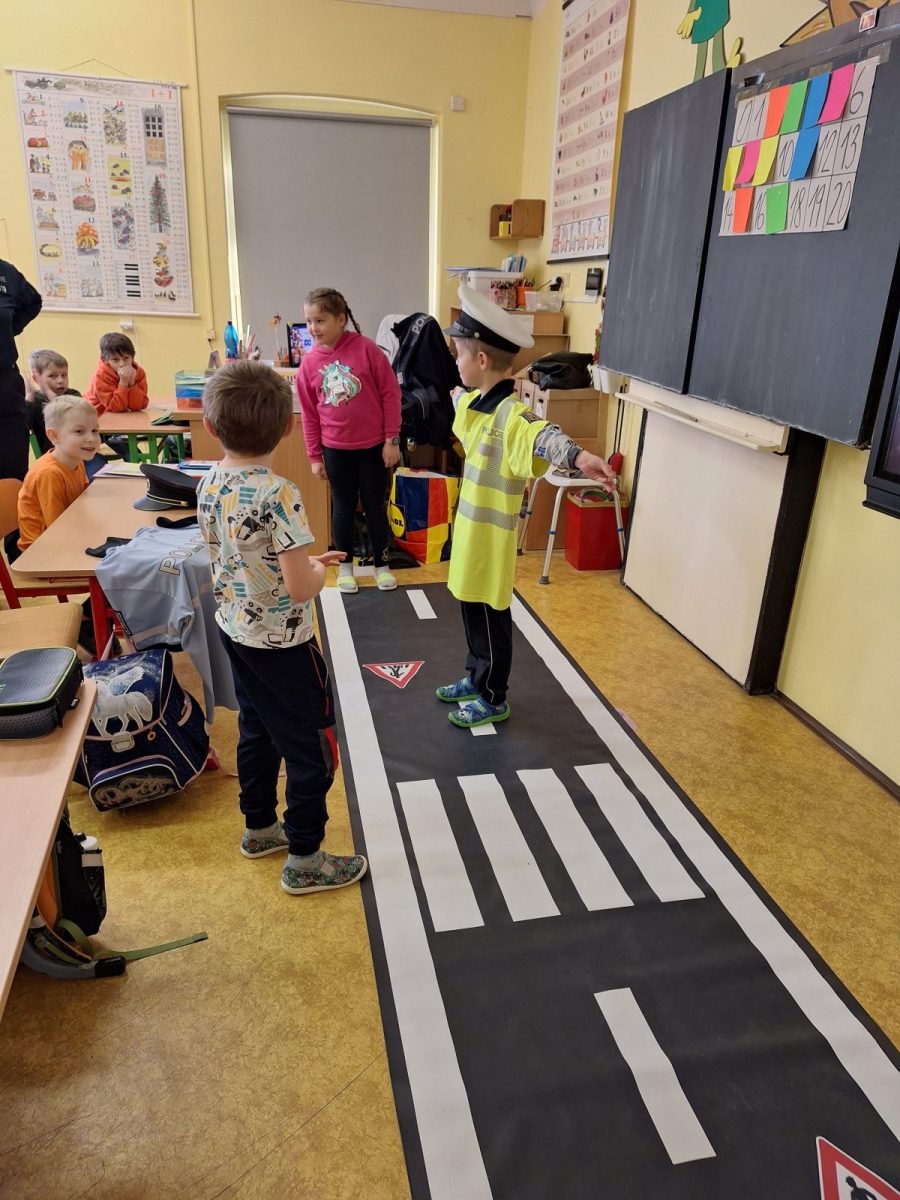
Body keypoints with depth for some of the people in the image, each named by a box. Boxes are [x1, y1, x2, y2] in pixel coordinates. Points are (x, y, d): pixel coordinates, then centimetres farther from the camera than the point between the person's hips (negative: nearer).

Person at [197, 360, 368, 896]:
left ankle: (260, 827, 42)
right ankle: (305, 861, 20)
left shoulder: (210, 485, -3)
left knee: (257, 731, 24)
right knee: (312, 749, 8)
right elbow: (301, 588, -27)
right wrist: (320, 568, -5)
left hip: (234, 630, 8)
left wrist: (307, 559, 10)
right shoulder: (279, 495, -27)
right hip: (282, 644, -8)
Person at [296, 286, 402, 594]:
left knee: (375, 506, 11)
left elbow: (390, 393, -8)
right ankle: (345, 566, 29)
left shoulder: (366, 348, -12)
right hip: (336, 449, 2)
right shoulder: (309, 363, -3)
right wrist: (314, 456, 5)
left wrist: (392, 439, -8)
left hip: (373, 446, -2)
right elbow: (309, 413, 4)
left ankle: (382, 565, 27)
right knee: (343, 508, 14)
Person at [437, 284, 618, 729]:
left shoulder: (510, 413, -25)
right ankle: (476, 679, 42)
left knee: (490, 619, 7)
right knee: (472, 612, 22)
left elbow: (541, 435, -47)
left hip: (492, 540, -9)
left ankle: (493, 700, 25)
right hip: (471, 532, 9)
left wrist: (578, 456, -67)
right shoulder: (473, 402, 4)